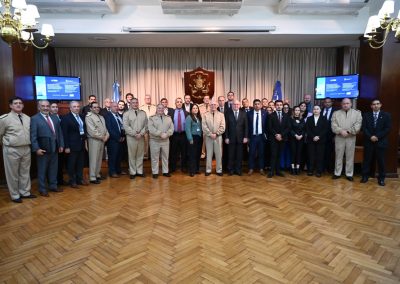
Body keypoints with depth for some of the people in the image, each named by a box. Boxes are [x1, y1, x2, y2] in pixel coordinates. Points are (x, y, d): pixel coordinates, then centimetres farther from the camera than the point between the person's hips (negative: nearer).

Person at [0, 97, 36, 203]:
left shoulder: (28, 118, 5)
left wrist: (27, 144, 15)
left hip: (26, 149, 5)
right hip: (12, 150, -5)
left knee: (25, 172, 15)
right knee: (12, 173, 7)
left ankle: (25, 192, 30)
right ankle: (15, 195, 22)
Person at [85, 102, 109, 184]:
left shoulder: (101, 117, 17)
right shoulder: (89, 117, -9)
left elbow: (105, 128, 15)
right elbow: (92, 131, -17)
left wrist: (107, 135, -4)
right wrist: (102, 137, -12)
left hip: (102, 140, 8)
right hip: (94, 140, -8)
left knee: (99, 158, 13)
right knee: (93, 159, -4)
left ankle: (97, 174, 23)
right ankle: (92, 177, 1)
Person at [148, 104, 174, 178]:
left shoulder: (168, 118, 10)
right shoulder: (152, 118, 0)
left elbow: (171, 128, 0)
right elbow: (151, 129, -13)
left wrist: (166, 134, -18)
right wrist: (160, 134, -20)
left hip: (166, 141, 3)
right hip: (155, 141, -3)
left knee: (165, 157, 11)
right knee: (155, 157, 3)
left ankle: (165, 171, 22)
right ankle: (155, 172, 13)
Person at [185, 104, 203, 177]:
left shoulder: (199, 117, 13)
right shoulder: (189, 117, -6)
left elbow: (201, 128, 11)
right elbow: (187, 129, -13)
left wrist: (202, 136, 1)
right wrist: (190, 139, -17)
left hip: (199, 138, 6)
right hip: (193, 137, -6)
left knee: (198, 154, 10)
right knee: (192, 154, -2)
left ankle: (197, 169, 20)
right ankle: (192, 171, 3)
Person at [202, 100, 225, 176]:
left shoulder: (221, 115, 6)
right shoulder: (205, 115, 5)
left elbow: (222, 127, -3)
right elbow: (204, 126, -4)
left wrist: (216, 134, -12)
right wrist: (210, 134, -13)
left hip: (218, 137, 0)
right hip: (208, 137, 0)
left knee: (219, 154, 3)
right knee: (209, 154, 5)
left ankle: (219, 170, 11)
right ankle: (208, 170, 12)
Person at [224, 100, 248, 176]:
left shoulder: (244, 113, 5)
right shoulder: (228, 113, 1)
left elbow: (246, 126, 4)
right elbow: (226, 126, 0)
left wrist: (246, 137, -3)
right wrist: (226, 137, -5)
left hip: (240, 137, 1)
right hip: (231, 137, -1)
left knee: (239, 155, 6)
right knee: (231, 155, 5)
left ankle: (238, 170, 17)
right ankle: (231, 169, 16)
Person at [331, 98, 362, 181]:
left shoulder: (357, 113, 6)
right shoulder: (336, 113, 8)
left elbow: (357, 125, -5)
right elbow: (334, 125, -2)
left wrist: (348, 132, -16)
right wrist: (341, 131, -17)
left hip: (351, 138, 0)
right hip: (339, 137, 1)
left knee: (350, 157, 4)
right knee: (338, 156, 6)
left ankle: (349, 174, 13)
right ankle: (337, 173, 15)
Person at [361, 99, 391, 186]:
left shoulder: (386, 115, 4)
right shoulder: (366, 115, 7)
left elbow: (387, 129, -5)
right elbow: (364, 128, 0)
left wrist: (377, 136, -14)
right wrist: (370, 137, -14)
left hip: (381, 142, -1)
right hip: (369, 142, 1)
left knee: (381, 161, 4)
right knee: (367, 160, 6)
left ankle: (381, 178, 14)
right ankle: (365, 176, 15)